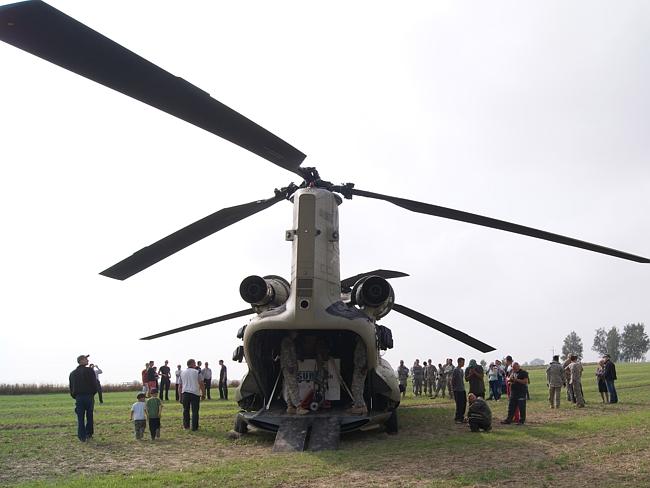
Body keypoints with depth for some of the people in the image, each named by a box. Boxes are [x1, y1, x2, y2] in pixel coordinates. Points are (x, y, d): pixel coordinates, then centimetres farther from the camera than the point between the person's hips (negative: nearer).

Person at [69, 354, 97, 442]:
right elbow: (94, 384, -7)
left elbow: (71, 388, 13)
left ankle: (82, 437, 0)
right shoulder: (89, 371, -5)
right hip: (89, 396, -3)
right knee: (89, 416, 11)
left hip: (78, 397, 3)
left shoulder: (72, 373, 12)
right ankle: (89, 434, 14)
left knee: (80, 418, 4)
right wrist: (93, 394, 9)